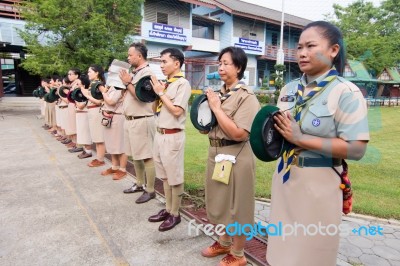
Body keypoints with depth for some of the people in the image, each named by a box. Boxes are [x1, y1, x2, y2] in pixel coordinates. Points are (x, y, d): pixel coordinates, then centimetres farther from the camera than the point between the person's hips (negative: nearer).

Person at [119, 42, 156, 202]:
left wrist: (127, 83, -12)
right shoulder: (134, 73, 16)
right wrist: (125, 83, 5)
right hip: (130, 120, 10)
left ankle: (150, 190, 7)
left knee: (146, 157, -3)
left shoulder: (147, 73, -11)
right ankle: (139, 184, 31)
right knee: (136, 155, 17)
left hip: (142, 121, -10)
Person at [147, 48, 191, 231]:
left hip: (172, 136, -8)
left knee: (174, 177, 5)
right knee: (164, 176, 18)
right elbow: (155, 109, 16)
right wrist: (156, 92, 1)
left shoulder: (182, 83, -11)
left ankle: (175, 214, 21)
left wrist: (161, 92, -12)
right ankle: (168, 209, 34)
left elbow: (177, 111, -20)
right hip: (159, 134, 8)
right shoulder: (164, 83, 12)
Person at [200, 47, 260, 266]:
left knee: (237, 206, 8)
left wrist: (216, 107, -17)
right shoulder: (219, 93, 8)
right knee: (221, 201, 21)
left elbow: (238, 133, -24)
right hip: (216, 153, 8)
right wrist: (209, 105, -3)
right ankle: (224, 242, 43)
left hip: (236, 157, -8)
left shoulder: (246, 96, -13)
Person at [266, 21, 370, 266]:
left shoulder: (346, 92, -13)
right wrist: (273, 131, -7)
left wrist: (300, 139, -22)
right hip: (284, 179, 6)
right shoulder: (290, 89, 6)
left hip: (318, 184, -5)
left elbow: (356, 149, -19)